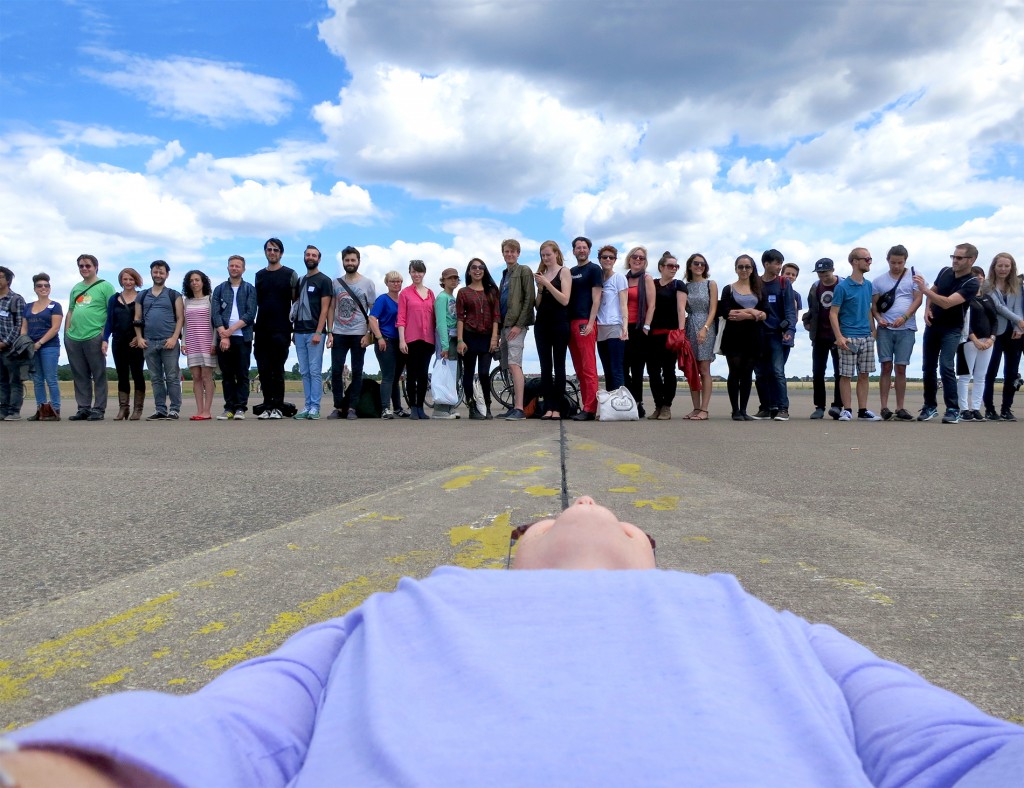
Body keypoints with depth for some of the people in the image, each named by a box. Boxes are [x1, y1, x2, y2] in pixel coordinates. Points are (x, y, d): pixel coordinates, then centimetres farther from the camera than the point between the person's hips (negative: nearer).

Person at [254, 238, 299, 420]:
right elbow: (255, 302, 19)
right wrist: (253, 325, 12)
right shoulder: (259, 275, 16)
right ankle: (267, 406, 10)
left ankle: (277, 407, 2)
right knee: (263, 370, 3)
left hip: (281, 330, -4)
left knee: (277, 370, -3)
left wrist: (294, 326, -3)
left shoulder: (290, 275, 3)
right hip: (261, 330, 4)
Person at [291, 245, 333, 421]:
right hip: (300, 332, 6)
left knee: (315, 371, -6)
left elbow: (325, 309, -8)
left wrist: (318, 332, -15)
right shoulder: (300, 281, 18)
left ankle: (315, 408, -3)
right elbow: (296, 305, 20)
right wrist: (293, 330, 12)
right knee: (304, 372, 7)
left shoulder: (324, 280, -1)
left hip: (314, 332, -6)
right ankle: (307, 406, 10)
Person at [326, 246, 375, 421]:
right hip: (339, 334, 2)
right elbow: (332, 309, 9)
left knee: (357, 372, 3)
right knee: (336, 371, 0)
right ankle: (338, 407, 10)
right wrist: (330, 332, 1)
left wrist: (368, 335, -7)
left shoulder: (367, 283, 2)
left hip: (359, 334, -2)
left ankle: (352, 408, 9)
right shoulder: (336, 283, 8)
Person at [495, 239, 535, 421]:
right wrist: (501, 326, 11)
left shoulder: (524, 271, -1)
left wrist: (519, 325, -16)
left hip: (516, 325, -8)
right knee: (510, 367, 7)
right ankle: (514, 407, 11)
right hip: (504, 324, 8)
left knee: (514, 364, -18)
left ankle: (519, 409, -23)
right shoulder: (505, 274, 21)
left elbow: (529, 299, -10)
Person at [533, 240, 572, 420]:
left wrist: (547, 283, -15)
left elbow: (564, 300, -11)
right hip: (542, 323, 5)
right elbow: (538, 304, 14)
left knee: (558, 365, -2)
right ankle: (547, 407, 2)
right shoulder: (541, 273, 13)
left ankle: (557, 408, -3)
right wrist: (539, 288, -3)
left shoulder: (564, 271, 1)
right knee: (545, 366, 1)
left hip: (559, 323, -5)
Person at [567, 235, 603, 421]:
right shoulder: (570, 272, 20)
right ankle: (585, 406, 10)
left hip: (585, 323, -7)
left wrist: (590, 323, -15)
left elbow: (596, 298, -6)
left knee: (588, 368, -10)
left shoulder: (594, 269, 2)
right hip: (571, 322, 7)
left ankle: (590, 409, -13)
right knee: (579, 369, 6)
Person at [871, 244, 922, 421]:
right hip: (885, 329, 1)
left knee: (901, 368, 2)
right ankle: (884, 408, -2)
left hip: (906, 329, 0)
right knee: (886, 367, -2)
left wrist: (904, 317, -13)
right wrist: (878, 318, -8)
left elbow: (918, 299, 0)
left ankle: (900, 408, 7)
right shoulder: (879, 280, 10)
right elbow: (873, 304, 11)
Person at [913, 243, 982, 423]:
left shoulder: (971, 283, -17)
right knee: (928, 367, 6)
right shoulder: (945, 272, 1)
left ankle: (953, 409, -9)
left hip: (952, 329, -5)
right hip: (932, 325, 5)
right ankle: (930, 406, 17)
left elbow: (947, 303, -29)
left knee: (946, 367, -17)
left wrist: (924, 290, -36)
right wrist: (927, 309, -1)